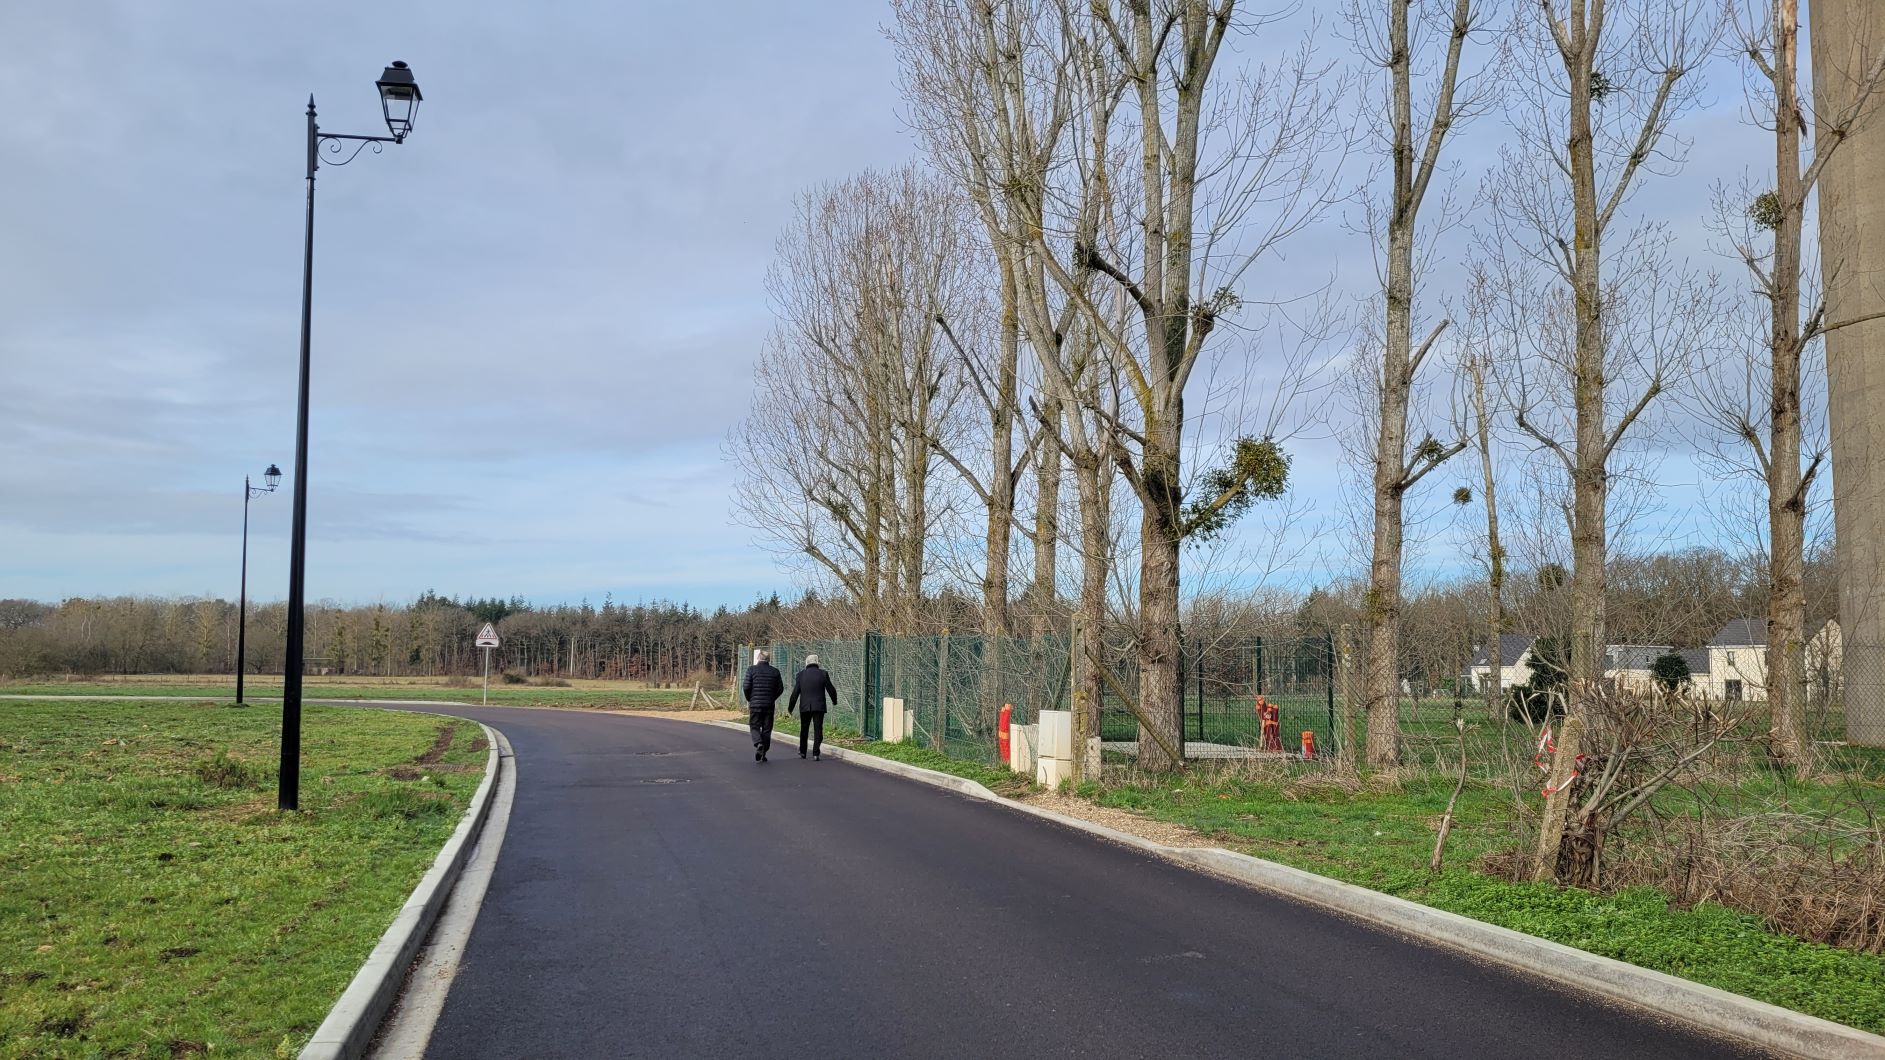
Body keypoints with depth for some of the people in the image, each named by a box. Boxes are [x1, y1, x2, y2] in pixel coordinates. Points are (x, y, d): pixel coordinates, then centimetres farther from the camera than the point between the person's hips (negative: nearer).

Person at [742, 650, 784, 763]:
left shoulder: (752, 670, -4)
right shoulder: (775, 671, 3)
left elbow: (746, 687, -7)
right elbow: (780, 688, 4)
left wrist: (749, 699, 9)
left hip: (755, 704, -2)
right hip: (769, 705, 2)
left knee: (755, 727, 8)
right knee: (767, 729, 8)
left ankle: (758, 743, -20)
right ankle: (763, 754, 9)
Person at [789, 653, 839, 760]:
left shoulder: (801, 675, 1)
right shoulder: (823, 674, -3)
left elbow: (795, 693, 1)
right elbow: (831, 689, 1)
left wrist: (790, 707, 9)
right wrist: (834, 700, 20)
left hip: (805, 707, 2)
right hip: (819, 706, -2)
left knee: (804, 730, 17)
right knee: (818, 730, 0)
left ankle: (802, 752, 26)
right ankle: (815, 754, -8)